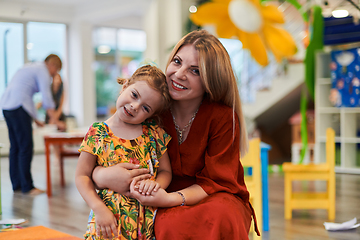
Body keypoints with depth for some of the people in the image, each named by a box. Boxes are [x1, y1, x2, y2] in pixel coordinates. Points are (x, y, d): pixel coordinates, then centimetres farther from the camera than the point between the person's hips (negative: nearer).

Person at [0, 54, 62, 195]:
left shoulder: (31, 68, 28)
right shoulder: (42, 71, -1)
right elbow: (46, 97, -10)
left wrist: (35, 120, 29)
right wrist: (53, 119, -7)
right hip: (18, 106, -10)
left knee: (15, 147, 12)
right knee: (26, 148, -7)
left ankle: (16, 184, 16)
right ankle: (27, 187, -5)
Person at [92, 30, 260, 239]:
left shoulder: (224, 118, -13)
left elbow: (215, 182, -9)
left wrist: (171, 198, -27)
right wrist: (101, 175, -26)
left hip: (217, 199, 0)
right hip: (169, 206, 1)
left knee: (220, 219, -36)